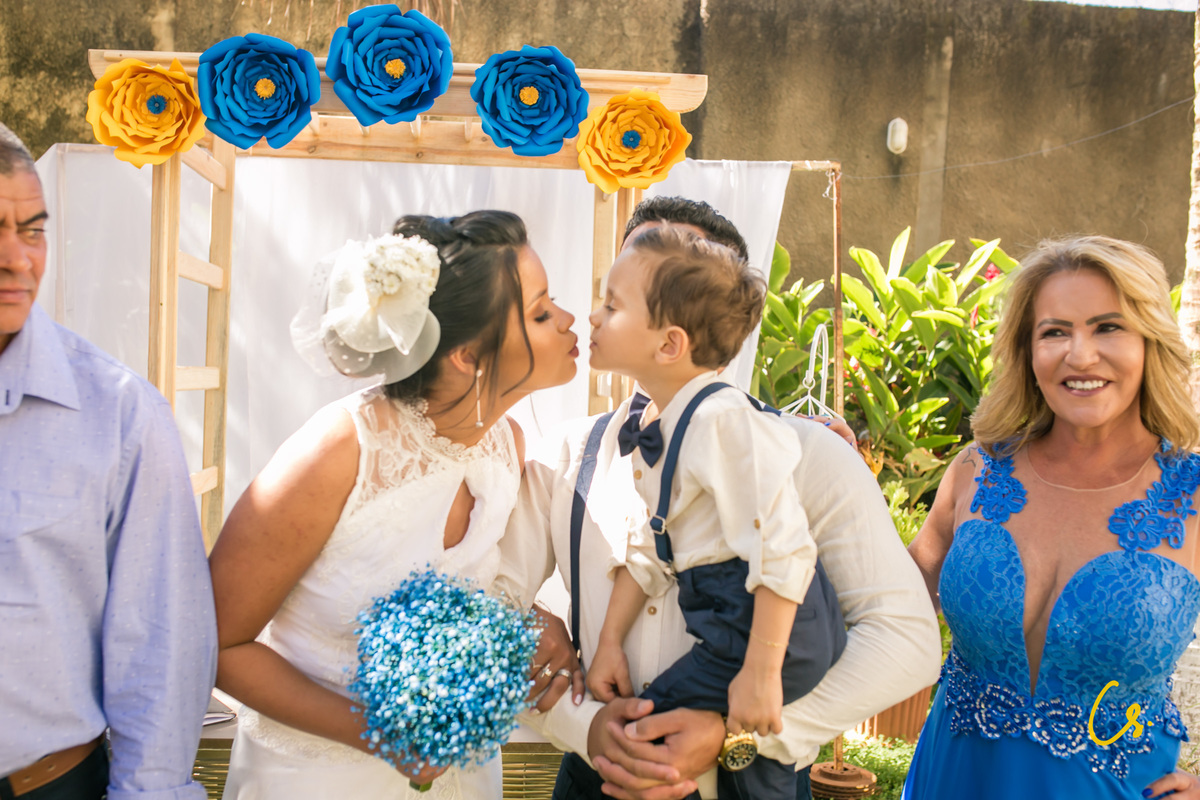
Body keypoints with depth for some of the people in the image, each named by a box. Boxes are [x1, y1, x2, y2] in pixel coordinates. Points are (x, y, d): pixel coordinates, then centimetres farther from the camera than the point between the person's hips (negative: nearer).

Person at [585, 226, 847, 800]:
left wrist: (760, 672, -24)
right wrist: (610, 641, 8)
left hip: (772, 628, -9)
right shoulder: (654, 430, 7)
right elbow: (651, 547, 13)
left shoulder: (723, 422, -23)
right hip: (727, 626, 9)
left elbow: (783, 551, -26)